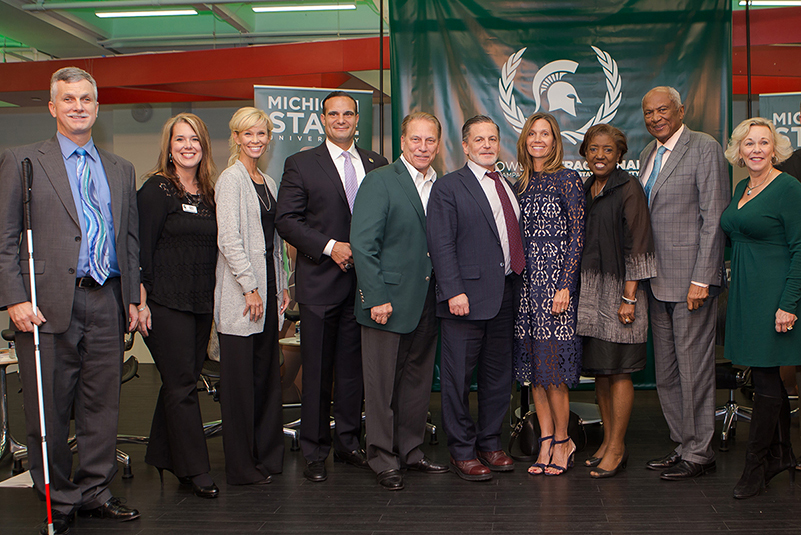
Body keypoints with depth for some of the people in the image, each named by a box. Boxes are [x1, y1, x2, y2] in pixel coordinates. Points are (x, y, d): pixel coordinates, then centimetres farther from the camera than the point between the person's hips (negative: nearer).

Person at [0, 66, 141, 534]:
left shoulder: (121, 170, 16)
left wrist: (132, 298, 11)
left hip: (107, 304, 4)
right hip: (49, 306, -4)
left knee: (102, 406, 9)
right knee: (49, 412, 4)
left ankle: (95, 492, 22)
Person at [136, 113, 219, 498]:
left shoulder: (208, 194, 12)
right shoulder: (156, 190, -6)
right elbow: (142, 249, -9)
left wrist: (213, 297, 12)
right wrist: (142, 301, -13)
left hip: (201, 303, 6)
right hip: (166, 303, -6)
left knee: (182, 381, 12)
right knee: (181, 385, -4)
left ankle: (162, 458, 25)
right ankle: (194, 470, 3)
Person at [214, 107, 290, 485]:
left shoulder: (268, 182, 17)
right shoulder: (231, 179, -8)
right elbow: (229, 240, -15)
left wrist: (281, 284, 14)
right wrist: (250, 288, -17)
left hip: (266, 288, 8)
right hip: (241, 292, -8)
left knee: (268, 375, 11)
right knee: (240, 380, -2)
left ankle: (267, 456, 21)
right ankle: (241, 467, 6)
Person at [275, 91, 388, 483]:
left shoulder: (376, 164, 12)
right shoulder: (301, 165, 2)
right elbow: (286, 220, -4)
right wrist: (329, 246, -13)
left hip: (363, 281, 3)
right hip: (320, 281, -3)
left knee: (353, 365, 10)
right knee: (317, 371, 2)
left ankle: (348, 443, 22)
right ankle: (314, 453, 12)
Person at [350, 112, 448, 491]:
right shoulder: (380, 181, -8)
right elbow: (362, 243, -13)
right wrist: (376, 297, -17)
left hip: (426, 302, 6)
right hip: (388, 300, -6)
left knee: (418, 380, 14)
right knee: (382, 384, 3)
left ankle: (410, 450, 27)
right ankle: (383, 460, 14)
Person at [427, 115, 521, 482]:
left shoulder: (509, 187, 17)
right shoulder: (448, 187, -2)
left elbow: (514, 239, 17)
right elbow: (441, 245, -9)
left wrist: (517, 283, 7)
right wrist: (454, 291, -18)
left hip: (505, 296, 6)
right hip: (468, 297, -6)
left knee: (498, 376, 12)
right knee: (459, 378, 1)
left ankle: (490, 444, 25)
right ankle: (462, 451, 13)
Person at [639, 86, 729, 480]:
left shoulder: (705, 148, -8)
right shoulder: (648, 154, 15)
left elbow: (714, 218, -12)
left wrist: (701, 279, -17)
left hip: (691, 276, -8)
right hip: (657, 280, 8)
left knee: (694, 366, -1)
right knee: (666, 370, 11)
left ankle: (699, 453, 11)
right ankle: (683, 444, 23)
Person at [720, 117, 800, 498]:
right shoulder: (741, 189, 13)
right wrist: (738, 291, 13)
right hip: (745, 293, 8)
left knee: (765, 378, -3)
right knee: (766, 377, 13)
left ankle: (756, 465, 5)